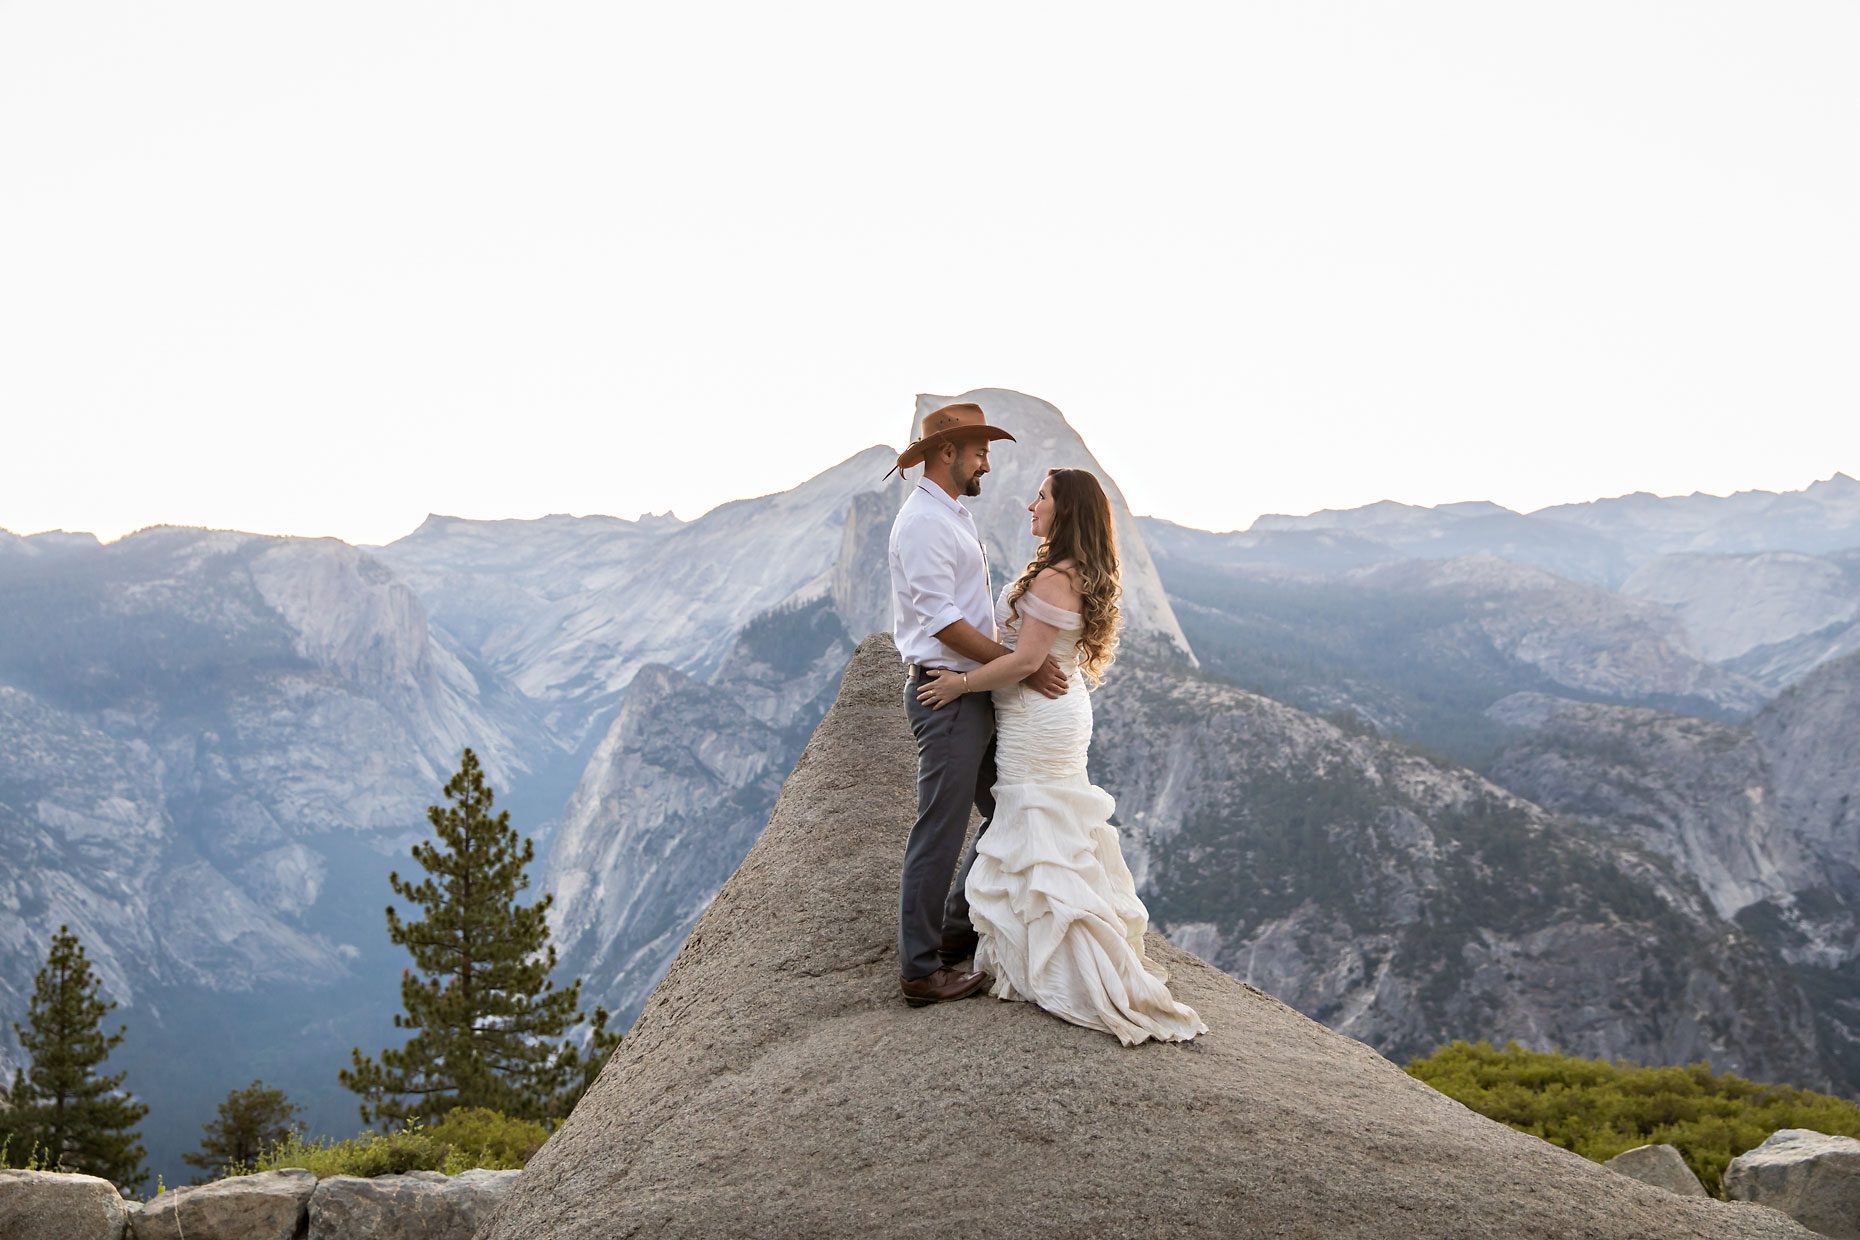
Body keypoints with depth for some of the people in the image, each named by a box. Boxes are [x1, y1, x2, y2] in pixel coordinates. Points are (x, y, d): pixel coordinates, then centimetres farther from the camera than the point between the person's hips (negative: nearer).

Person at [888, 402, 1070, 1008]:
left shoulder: (953, 518, 19)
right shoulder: (924, 521, -14)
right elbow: (941, 621, -21)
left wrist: (1026, 660, 16)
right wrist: (1019, 665, -20)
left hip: (974, 693, 10)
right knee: (940, 833, -5)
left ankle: (956, 931, 25)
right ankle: (921, 971, 3)